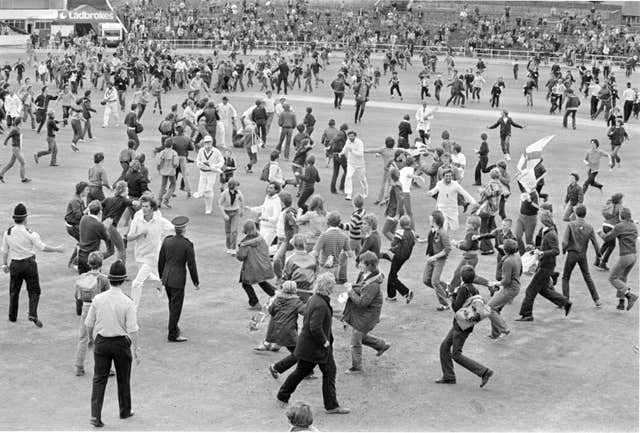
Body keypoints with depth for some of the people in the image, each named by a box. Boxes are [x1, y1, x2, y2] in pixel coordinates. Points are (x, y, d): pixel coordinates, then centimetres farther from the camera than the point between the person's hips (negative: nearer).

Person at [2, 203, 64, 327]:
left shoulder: (8, 232, -4)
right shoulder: (30, 233, -15)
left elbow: (4, 250, 4)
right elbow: (42, 247, -14)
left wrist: (4, 264, 17)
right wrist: (57, 249, -2)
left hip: (15, 264, 3)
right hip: (29, 263, -3)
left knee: (14, 291, 17)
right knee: (34, 291, 6)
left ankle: (12, 316, 24)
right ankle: (33, 314, -10)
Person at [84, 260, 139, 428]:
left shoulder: (98, 299, -6)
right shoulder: (127, 302, -15)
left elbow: (89, 323, 2)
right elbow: (132, 329, -16)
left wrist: (91, 338, 21)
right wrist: (136, 349, -7)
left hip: (101, 342, 2)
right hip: (121, 343, -2)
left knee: (99, 379, 5)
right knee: (123, 379, 17)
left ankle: (95, 415, -6)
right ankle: (125, 411, 31)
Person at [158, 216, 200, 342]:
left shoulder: (167, 241, 0)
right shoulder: (187, 245, -15)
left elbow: (161, 261, 8)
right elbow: (191, 265, -11)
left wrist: (161, 277, 20)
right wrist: (196, 282, 0)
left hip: (166, 278, 6)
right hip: (178, 279, -6)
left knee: (172, 305, 22)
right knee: (176, 307, 3)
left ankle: (174, 328, 37)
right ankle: (173, 335, 9)